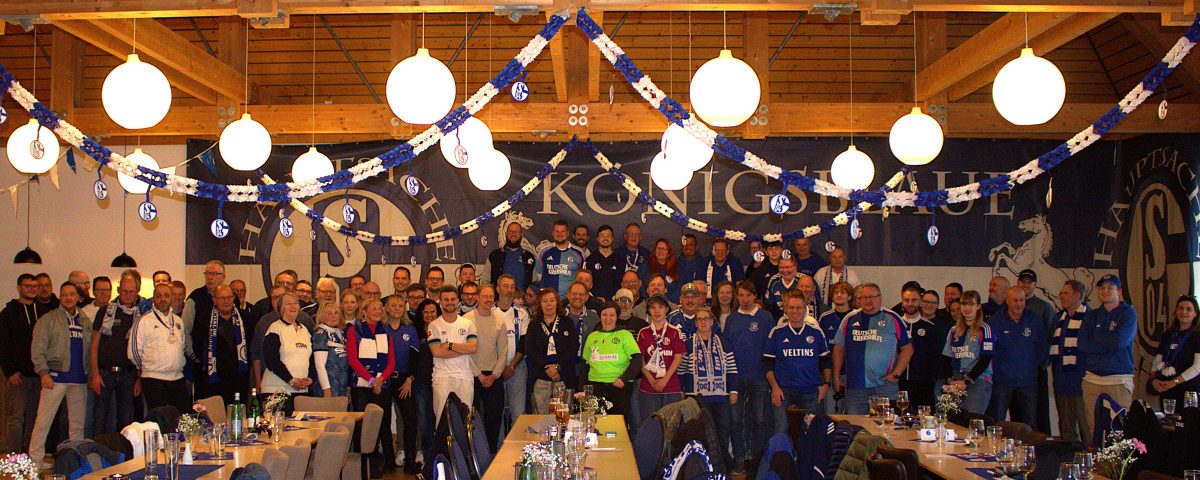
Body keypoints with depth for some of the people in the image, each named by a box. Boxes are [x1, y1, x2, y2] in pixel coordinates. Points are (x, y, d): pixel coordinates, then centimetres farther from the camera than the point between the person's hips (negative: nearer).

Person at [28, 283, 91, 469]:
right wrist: (43, 372, -12)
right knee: (44, 419, -5)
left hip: (79, 378, 4)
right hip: (56, 376, -4)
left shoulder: (86, 321, 14)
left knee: (78, 422, 8)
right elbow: (37, 349, -3)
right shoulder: (48, 319, 2)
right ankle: (35, 458, 2)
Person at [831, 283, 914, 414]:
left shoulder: (892, 319, 5)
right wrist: (836, 377, 9)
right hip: (854, 386, 2)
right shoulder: (850, 320, 11)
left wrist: (896, 374, -4)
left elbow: (907, 348, 6)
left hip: (885, 385, -2)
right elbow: (839, 348, 14)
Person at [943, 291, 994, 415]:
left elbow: (985, 360, -6)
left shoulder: (984, 329, 0)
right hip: (956, 382, 4)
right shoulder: (954, 330, 15)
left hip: (978, 380, -4)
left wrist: (967, 381, -11)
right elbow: (947, 358, 14)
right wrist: (950, 380, -2)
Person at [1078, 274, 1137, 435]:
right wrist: (1110, 344, -7)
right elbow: (1082, 344, 1)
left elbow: (1119, 341, -13)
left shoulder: (1128, 313, 4)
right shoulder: (1092, 315, 15)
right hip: (1092, 379, 3)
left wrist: (1096, 337, 1)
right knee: (1094, 427, 2)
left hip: (1119, 380, -3)